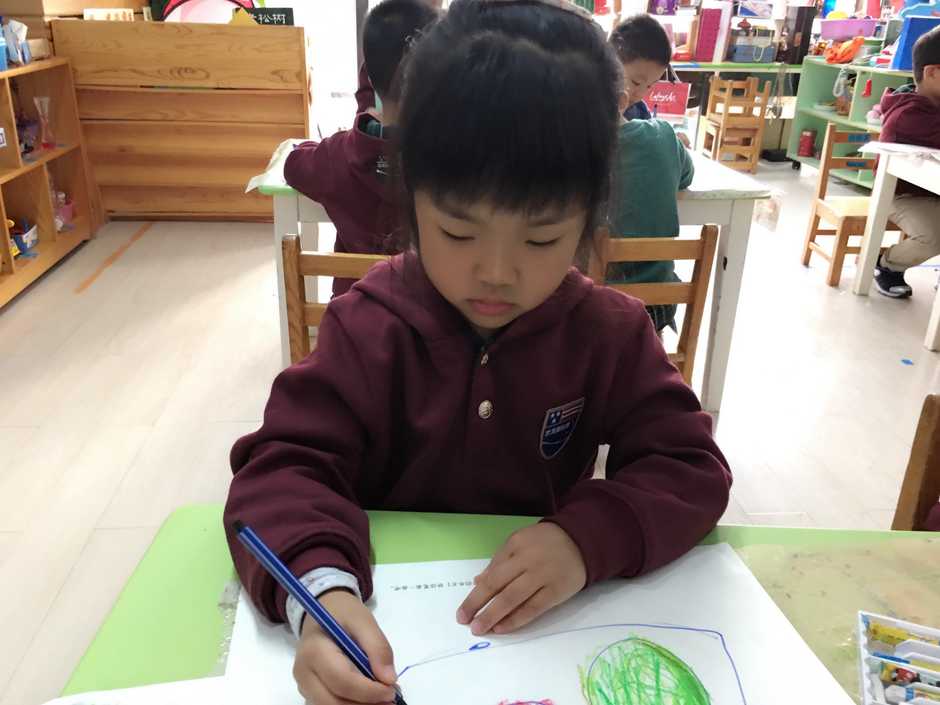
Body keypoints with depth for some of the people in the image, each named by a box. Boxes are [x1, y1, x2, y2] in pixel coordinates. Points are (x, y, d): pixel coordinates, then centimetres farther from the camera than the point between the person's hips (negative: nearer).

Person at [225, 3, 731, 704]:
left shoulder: (611, 332, -7)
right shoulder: (368, 328, -11)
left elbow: (691, 469, -8)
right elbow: (284, 464, -15)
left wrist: (589, 538, -27)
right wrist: (320, 590, -35)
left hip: (550, 626, 1)